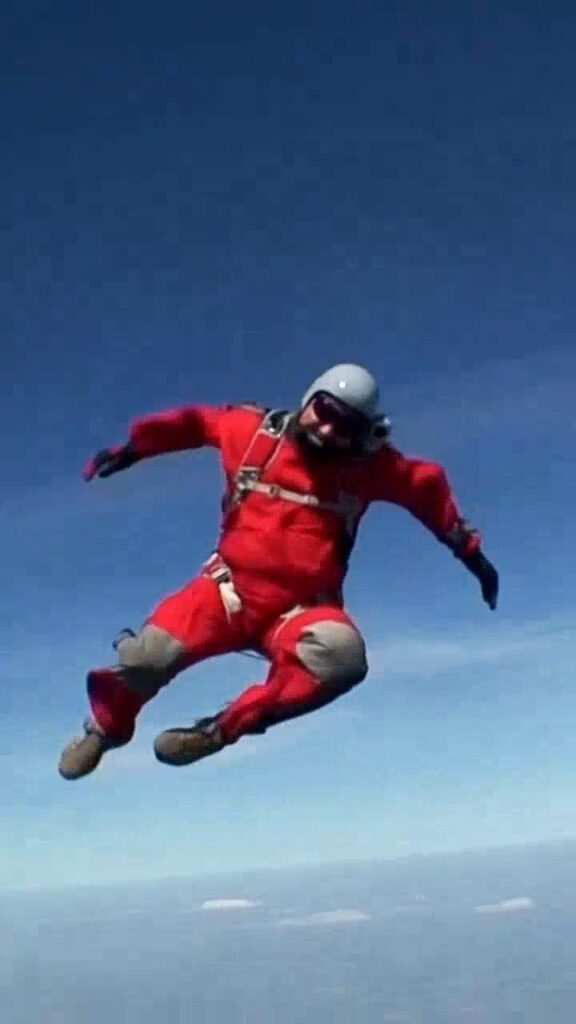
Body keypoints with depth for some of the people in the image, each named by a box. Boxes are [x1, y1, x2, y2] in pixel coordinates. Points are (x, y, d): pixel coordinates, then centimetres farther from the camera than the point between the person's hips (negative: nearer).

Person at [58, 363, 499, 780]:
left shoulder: (370, 466, 0)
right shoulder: (254, 431, -2)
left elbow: (428, 484, 16)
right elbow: (196, 422, 15)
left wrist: (469, 548, 17)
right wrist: (133, 448, 13)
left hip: (303, 609, 0)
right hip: (232, 589, 0)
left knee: (343, 657, -34)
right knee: (149, 655, -22)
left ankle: (223, 728, -20)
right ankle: (106, 728, 15)